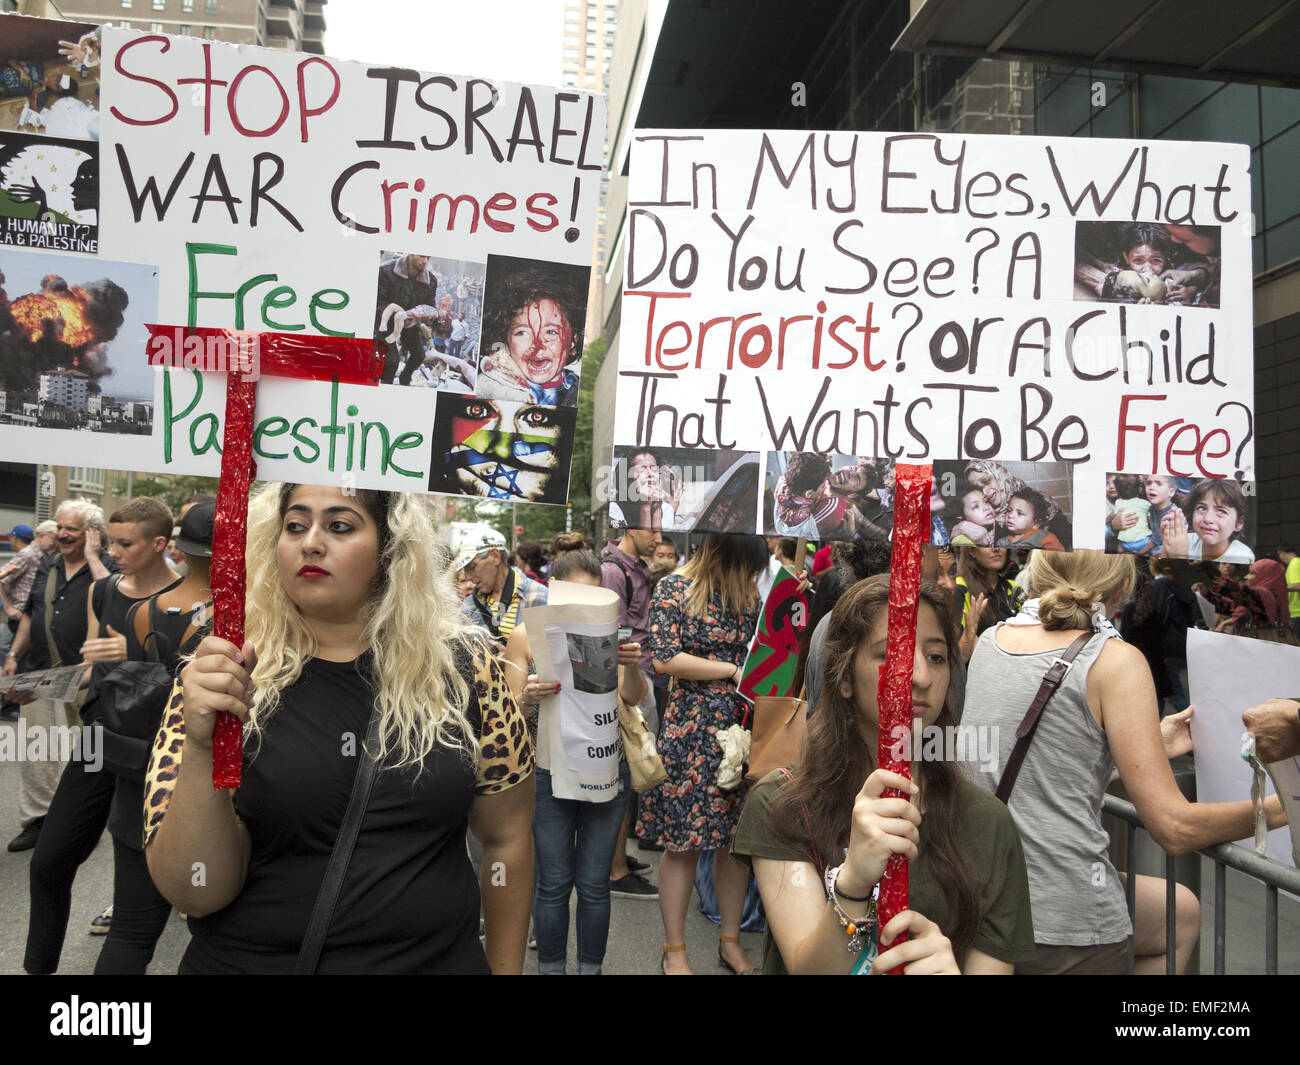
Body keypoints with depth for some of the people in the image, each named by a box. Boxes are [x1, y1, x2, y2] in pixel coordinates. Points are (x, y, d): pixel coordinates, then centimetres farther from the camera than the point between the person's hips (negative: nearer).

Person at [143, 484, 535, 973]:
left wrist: (505, 968, 2)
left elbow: (507, 837, 1)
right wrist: (203, 749, -30)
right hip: (255, 959, -1)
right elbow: (195, 894, -15)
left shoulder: (461, 667, -9)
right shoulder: (227, 676, -10)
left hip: (439, 958, 1)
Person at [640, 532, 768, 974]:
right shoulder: (674, 588, -6)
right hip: (691, 732, -5)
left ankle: (731, 941, 27)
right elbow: (664, 659, -13)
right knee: (684, 843, 3)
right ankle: (674, 951, 18)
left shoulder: (747, 592, 9)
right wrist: (732, 670, -11)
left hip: (743, 730, 5)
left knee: (737, 838, 11)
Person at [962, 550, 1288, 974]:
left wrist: (1152, 745, 25)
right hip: (1056, 921, -6)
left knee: (1183, 911, 31)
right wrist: (1279, 809, 3)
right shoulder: (1116, 659, -12)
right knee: (1182, 913, 30)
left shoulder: (988, 640, 6)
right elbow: (1174, 828, -12)